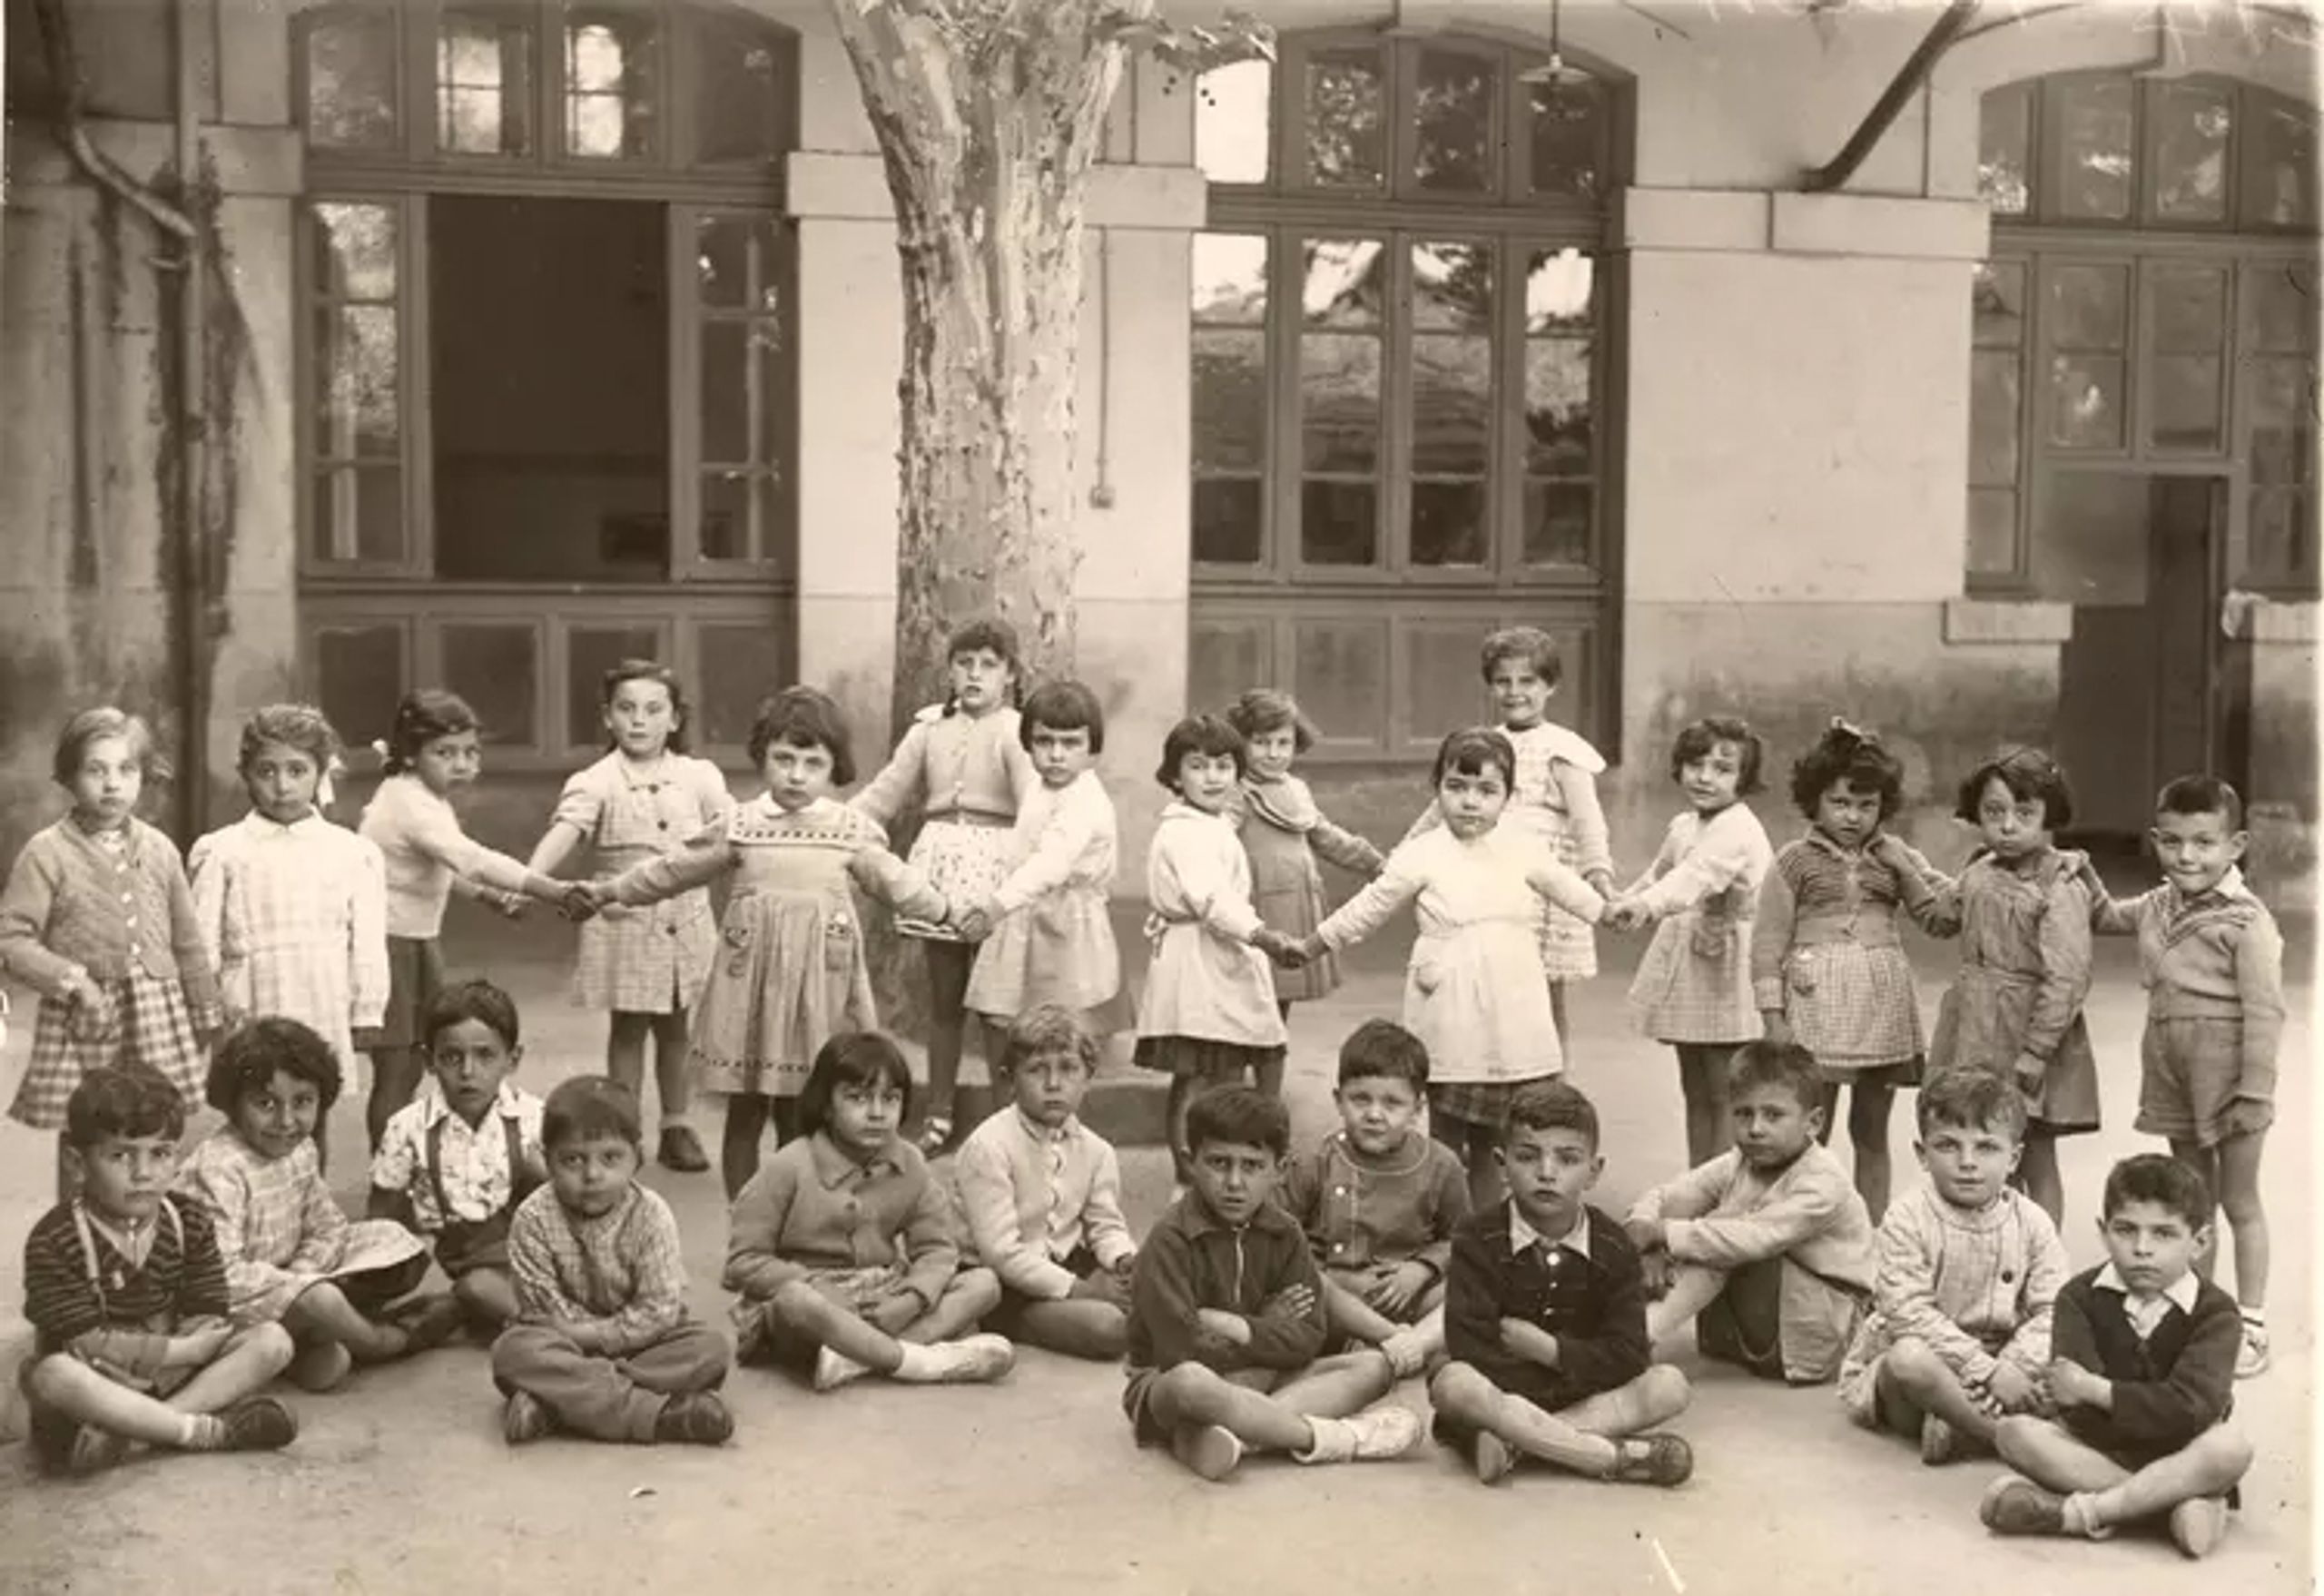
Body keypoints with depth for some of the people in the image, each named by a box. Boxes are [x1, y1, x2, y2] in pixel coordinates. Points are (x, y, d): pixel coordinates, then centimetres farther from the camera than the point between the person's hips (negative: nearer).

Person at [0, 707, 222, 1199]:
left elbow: (188, 943, 16)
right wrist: (73, 979, -17)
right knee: (82, 1152, 0)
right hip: (83, 1030, -3)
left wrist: (206, 1014, 20)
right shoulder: (47, 853, -3)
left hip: (158, 1029, 3)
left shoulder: (160, 849, 8)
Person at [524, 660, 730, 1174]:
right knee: (628, 1029, 7)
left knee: (675, 1028, 12)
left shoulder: (699, 776, 1)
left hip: (686, 923, 2)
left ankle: (675, 1128, 25)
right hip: (625, 923, -2)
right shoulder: (596, 782, -8)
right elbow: (563, 833, -22)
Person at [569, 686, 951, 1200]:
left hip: (818, 984, 0)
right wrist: (610, 891, 15)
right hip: (752, 979, 1)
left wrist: (946, 910, 12)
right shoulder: (739, 827, 2)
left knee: (797, 1117, 6)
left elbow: (895, 879, 13)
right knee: (745, 1114, 8)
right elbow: (676, 870, 12)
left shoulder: (853, 831, 1)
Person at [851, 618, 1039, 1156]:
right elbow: (885, 793, 14)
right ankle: (939, 1114, 22)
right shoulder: (930, 728, 10)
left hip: (993, 864, -4)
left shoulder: (1014, 732, -4)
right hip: (938, 859, 4)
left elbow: (1034, 804, -16)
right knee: (944, 995, 12)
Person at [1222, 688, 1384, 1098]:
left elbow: (1327, 837, 29)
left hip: (1296, 922, 8)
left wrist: (1378, 864, 35)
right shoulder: (1236, 796, -11)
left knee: (1278, 1020, 15)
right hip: (1255, 922, -8)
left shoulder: (1297, 791, 15)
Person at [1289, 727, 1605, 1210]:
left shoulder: (1523, 847, 6)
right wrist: (1305, 948, 13)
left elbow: (1573, 891, 22)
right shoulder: (1422, 854, -1)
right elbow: (1367, 909, 7)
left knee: (1491, 1145, 9)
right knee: (1447, 1143, 4)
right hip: (1449, 1021, -2)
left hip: (1513, 1016, 2)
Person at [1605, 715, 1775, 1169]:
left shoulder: (1739, 829, -17)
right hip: (1685, 965, 9)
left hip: (1725, 967, -9)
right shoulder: (1684, 824, 11)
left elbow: (1698, 875, -36)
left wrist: (1647, 904, -50)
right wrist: (1622, 903, 35)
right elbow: (1660, 874, 30)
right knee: (1695, 1093, 14)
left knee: (1724, 1095, -5)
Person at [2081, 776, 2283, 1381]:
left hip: (2226, 1069, -7)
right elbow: (2105, 917, 25)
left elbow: (2264, 1012, -18)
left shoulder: (2247, 921, -17)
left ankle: (2250, 1325, 16)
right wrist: (2083, 878, 6)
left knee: (2239, 1200, 6)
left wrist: (2254, 1093, -19)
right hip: (2172, 1067, 7)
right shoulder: (2157, 906, 5)